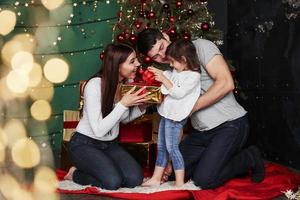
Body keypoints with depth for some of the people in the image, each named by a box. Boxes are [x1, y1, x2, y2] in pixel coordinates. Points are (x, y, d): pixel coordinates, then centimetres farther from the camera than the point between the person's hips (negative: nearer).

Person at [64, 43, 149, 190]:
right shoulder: (95, 85, -24)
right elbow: (98, 130, -27)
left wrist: (141, 107, -9)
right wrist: (123, 104, -30)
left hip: (110, 145, 6)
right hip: (84, 144, -6)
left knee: (135, 179, -16)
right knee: (113, 182, -27)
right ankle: (75, 174, 2)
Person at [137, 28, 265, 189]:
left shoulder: (200, 46, -9)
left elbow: (226, 83, -21)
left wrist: (192, 106, -18)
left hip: (230, 123, -8)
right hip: (201, 132, 8)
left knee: (203, 180, -18)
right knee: (172, 173, 2)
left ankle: (249, 159, 5)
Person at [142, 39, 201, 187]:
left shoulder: (193, 76, -15)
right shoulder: (176, 72, 8)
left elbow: (178, 93, -21)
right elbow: (169, 76, 28)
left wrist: (164, 79, -19)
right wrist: (157, 73, 12)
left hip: (175, 117, -9)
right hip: (166, 113, 9)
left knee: (171, 147, -8)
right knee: (161, 146, 14)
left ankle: (180, 182, -1)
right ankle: (156, 179, 23)